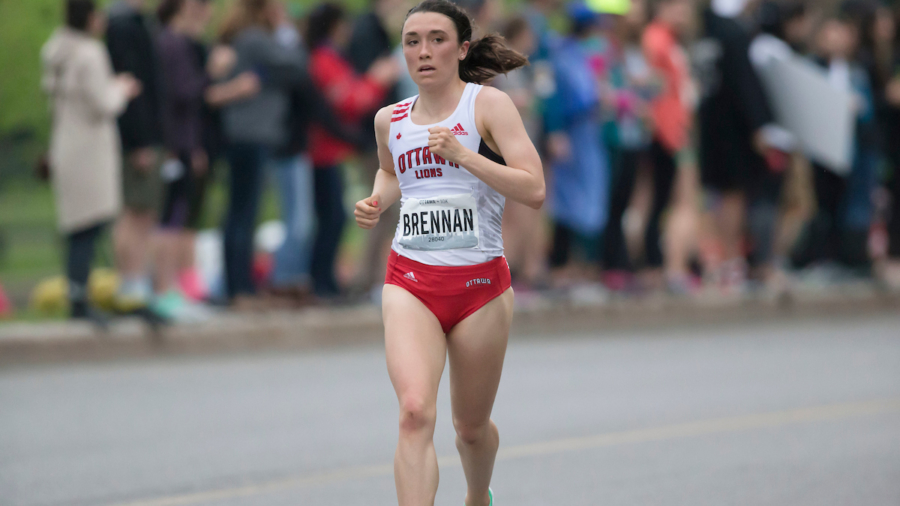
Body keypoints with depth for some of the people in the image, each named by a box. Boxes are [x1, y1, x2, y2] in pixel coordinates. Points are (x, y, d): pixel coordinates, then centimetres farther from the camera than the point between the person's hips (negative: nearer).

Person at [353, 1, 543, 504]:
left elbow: (534, 189, -15)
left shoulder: (488, 104, -5)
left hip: (480, 283, -1)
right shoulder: (390, 119, 9)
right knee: (416, 412, -22)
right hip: (410, 279, 2)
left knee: (472, 427, 14)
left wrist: (463, 155, -24)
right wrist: (375, 203, 12)